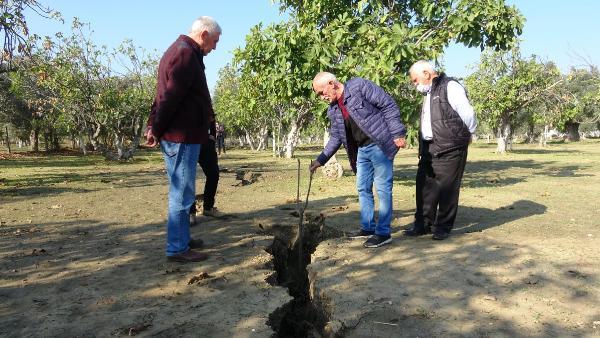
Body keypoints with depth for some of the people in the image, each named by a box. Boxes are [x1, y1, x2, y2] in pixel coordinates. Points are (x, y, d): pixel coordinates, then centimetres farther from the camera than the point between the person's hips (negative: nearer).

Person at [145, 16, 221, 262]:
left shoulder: (180, 50, 20)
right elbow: (170, 97, -19)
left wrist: (154, 126, 14)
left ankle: (182, 239, 28)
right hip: (182, 136, -10)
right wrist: (157, 129, -13)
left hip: (181, 136, 10)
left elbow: (165, 94, 18)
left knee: (182, 193, 17)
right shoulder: (186, 54, -14)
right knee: (182, 193, -4)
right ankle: (177, 248, 5)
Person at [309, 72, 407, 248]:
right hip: (361, 150, 8)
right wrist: (321, 159, 11)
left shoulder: (359, 86, -12)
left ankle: (384, 233, 3)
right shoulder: (333, 110, 9)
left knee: (383, 188, -4)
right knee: (363, 189, 12)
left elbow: (389, 105, -13)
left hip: (380, 145, -8)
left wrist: (397, 133, -18)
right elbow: (336, 138, 17)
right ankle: (368, 227, 24)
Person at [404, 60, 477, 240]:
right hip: (429, 149, 8)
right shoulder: (428, 94, 20)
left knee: (447, 188, 0)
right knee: (425, 186, 9)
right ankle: (423, 224, 19)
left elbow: (468, 114, -13)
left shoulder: (450, 87, -7)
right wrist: (422, 148, 11)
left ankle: (443, 227, 11)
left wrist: (466, 135, 0)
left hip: (449, 149, -8)